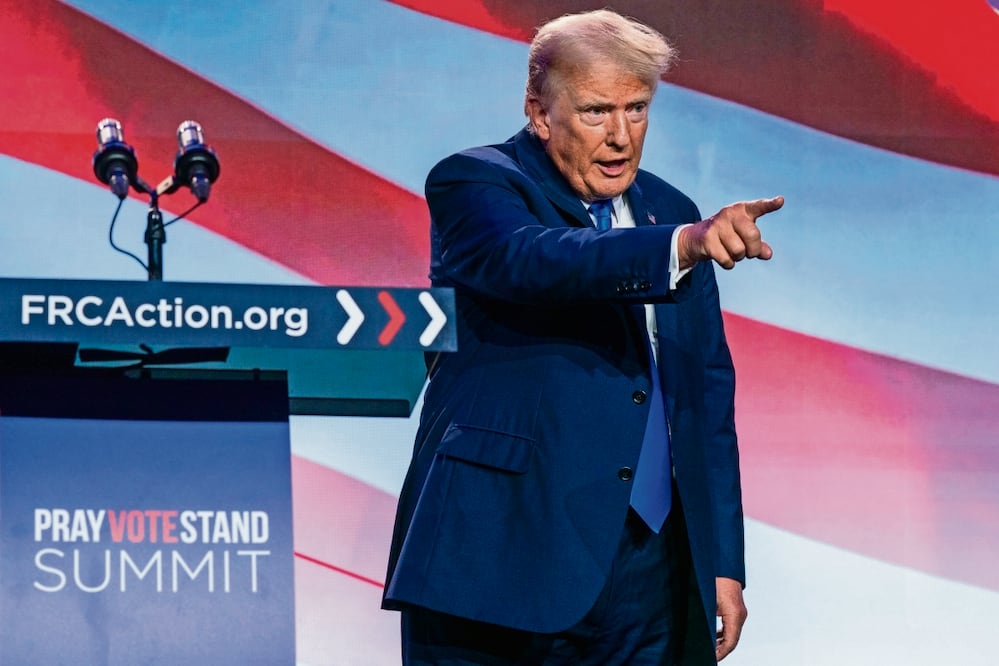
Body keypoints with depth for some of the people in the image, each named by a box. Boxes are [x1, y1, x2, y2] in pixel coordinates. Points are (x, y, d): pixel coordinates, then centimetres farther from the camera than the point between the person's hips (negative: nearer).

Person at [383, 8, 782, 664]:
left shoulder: (671, 213, 16)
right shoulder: (472, 184, -2)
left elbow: (708, 393, 19)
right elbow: (532, 261, -25)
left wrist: (722, 562, 12)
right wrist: (682, 247, -40)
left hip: (648, 568, 5)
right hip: (504, 559, -5)